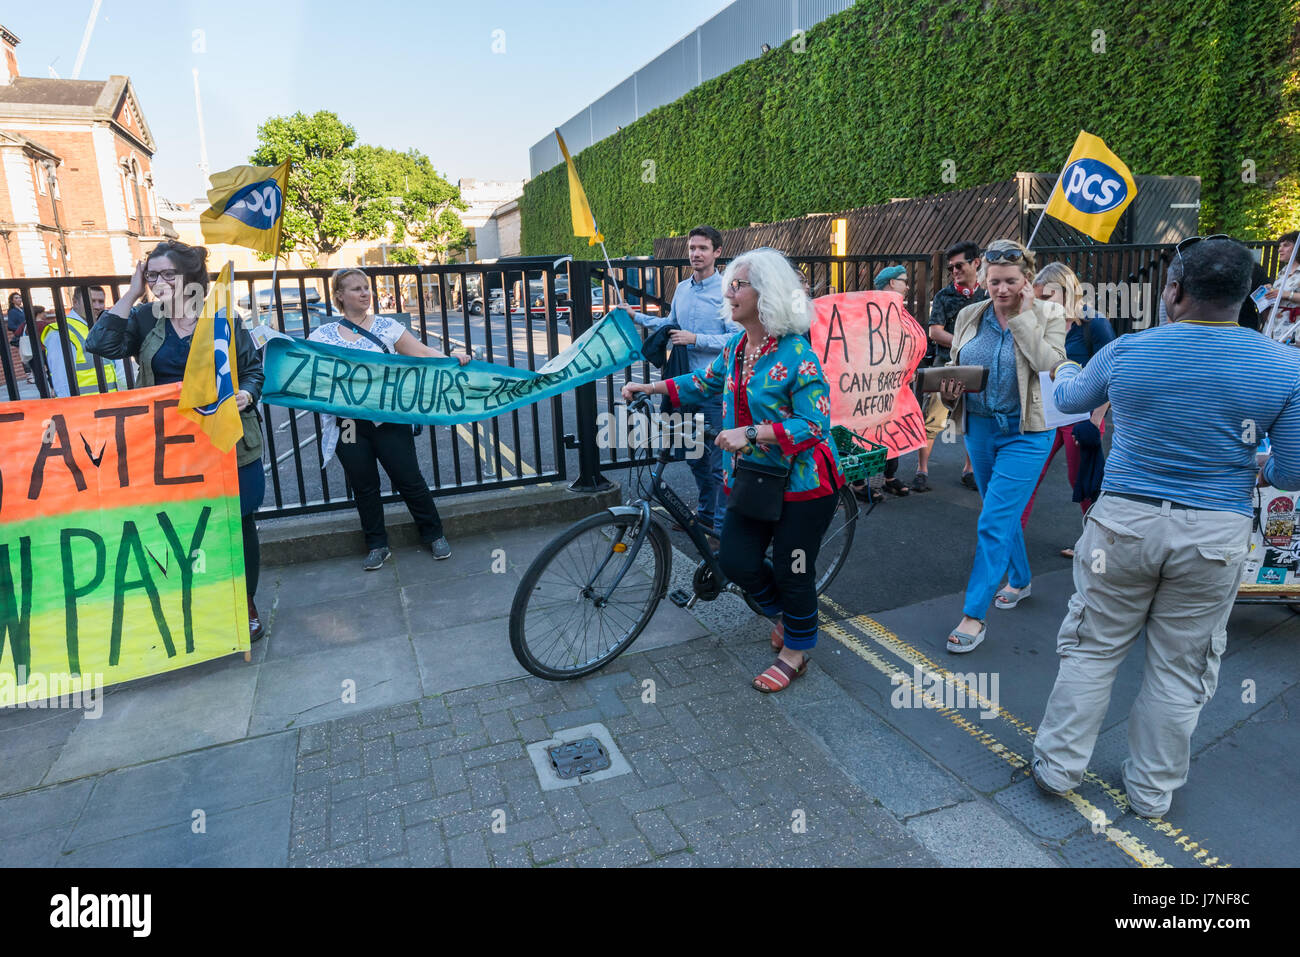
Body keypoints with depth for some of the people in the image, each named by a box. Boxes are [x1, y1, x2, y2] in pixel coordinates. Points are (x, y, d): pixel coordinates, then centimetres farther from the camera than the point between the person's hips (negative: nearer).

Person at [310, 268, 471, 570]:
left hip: (389, 419, -2)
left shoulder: (387, 326, 3)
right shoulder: (322, 335, 6)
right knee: (364, 486, 10)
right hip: (348, 425, 2)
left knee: (409, 479, 2)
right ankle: (377, 546, 25)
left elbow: (420, 351, -3)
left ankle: (434, 535, 21)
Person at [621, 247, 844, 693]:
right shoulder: (735, 348, 5)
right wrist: (650, 387, 13)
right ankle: (785, 611, 35)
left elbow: (815, 423, -23)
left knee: (793, 572, 5)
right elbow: (705, 383, 21)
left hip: (802, 483, -7)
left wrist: (751, 433, -29)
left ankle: (795, 649, 29)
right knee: (736, 560, 5)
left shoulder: (796, 354, -19)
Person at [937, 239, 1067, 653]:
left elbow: (1049, 363, -21)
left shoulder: (1049, 316, -5)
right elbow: (953, 365, 12)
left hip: (1026, 432, -5)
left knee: (994, 521, -10)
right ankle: (1019, 580, 43)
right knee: (1004, 513, 19)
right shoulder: (969, 316, 4)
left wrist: (1024, 316, -16)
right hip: (980, 428, 5)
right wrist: (949, 388, -10)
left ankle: (973, 615, -2)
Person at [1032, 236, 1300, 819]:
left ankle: (1059, 766, 24)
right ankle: (1151, 791, 30)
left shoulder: (1125, 352, -6)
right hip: (1216, 536, 1)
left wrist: (1064, 367, 37)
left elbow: (1069, 399, 14)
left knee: (1091, 649, 13)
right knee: (1179, 669, 14)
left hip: (1124, 523, 0)